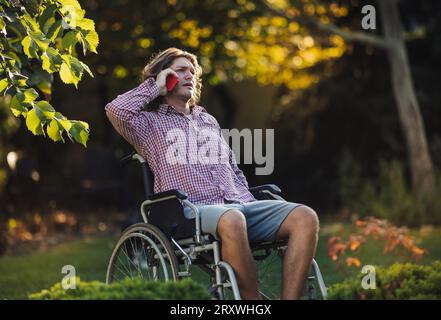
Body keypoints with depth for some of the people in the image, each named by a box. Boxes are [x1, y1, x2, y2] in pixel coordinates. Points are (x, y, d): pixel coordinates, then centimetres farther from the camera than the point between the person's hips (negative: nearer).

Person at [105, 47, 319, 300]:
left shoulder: (208, 120, 34)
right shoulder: (150, 123, 16)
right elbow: (116, 111, -6)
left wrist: (251, 205, 14)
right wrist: (155, 87, 8)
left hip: (239, 205, 6)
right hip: (193, 210, -6)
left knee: (306, 217, -21)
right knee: (231, 220, -43)